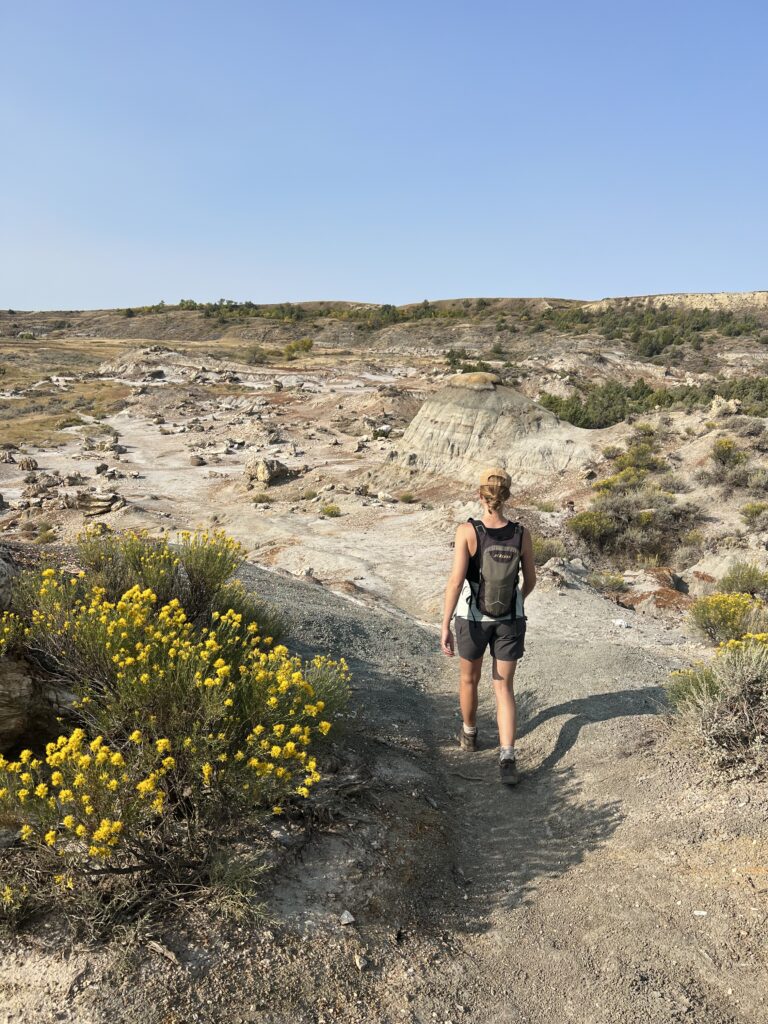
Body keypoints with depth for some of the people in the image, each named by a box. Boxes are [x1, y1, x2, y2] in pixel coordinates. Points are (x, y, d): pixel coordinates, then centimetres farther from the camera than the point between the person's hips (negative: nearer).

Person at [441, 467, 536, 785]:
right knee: (504, 689, 11)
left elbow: (456, 580, -26)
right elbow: (530, 579, 0)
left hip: (473, 618, -1)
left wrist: (445, 626, -24)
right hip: (510, 620, 1)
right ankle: (507, 758, -3)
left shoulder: (467, 531, -21)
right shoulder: (522, 534, -13)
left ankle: (469, 734, 45)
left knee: (469, 678, 24)